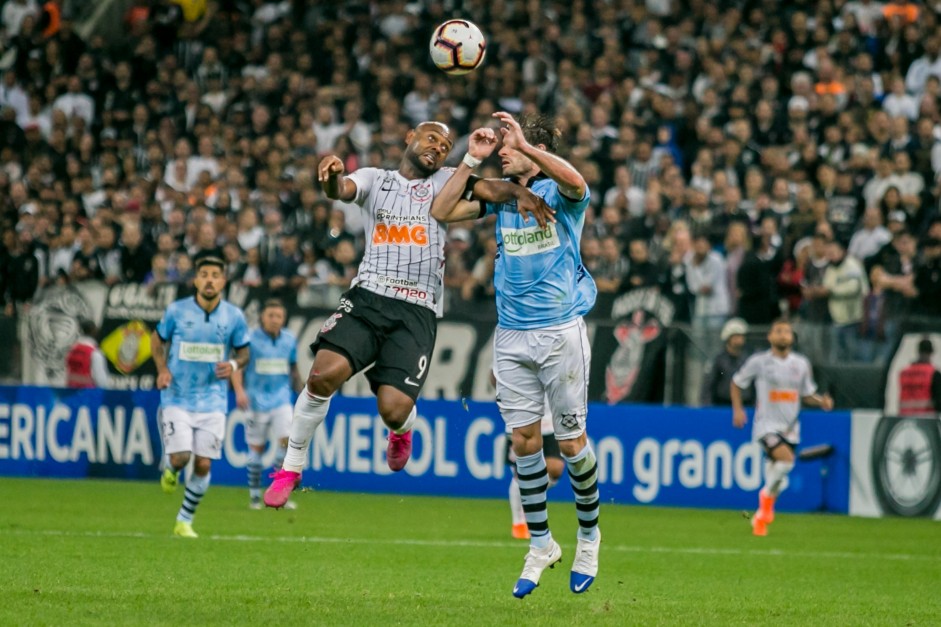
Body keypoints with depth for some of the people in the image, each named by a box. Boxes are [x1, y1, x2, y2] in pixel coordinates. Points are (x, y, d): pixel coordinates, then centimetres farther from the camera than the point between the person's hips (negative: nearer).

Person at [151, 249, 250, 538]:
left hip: (213, 400, 1)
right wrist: (162, 369, -6)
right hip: (177, 397, -1)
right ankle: (170, 468, 23)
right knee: (180, 457, -16)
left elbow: (243, 352, 10)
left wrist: (234, 365, -13)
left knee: (203, 464, -3)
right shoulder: (177, 310, -5)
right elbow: (158, 340, 11)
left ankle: (185, 520, 15)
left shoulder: (234, 316, -2)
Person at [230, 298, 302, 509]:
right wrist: (239, 391, -23)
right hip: (257, 402, -2)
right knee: (256, 448, 2)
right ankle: (254, 496, 15)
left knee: (286, 441, -13)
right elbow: (237, 367, -8)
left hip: (282, 400, 2)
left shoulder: (290, 340, 7)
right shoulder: (251, 339, -5)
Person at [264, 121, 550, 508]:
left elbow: (489, 189, -2)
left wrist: (518, 192, -26)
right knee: (323, 374, -22)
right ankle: (291, 468, -4)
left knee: (393, 410, -15)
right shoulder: (376, 179, 13)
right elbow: (341, 190, -8)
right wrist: (332, 175, -32)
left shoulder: (446, 182, 14)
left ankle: (402, 430, 26)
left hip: (418, 312, 0)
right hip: (368, 298, 0)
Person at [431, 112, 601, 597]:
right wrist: (472, 159, 2)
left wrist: (523, 143, -30)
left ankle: (589, 537, 19)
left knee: (571, 440, 1)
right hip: (511, 334, 5)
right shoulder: (501, 195, 11)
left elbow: (576, 183, -31)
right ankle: (540, 544, 13)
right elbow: (442, 211, 9)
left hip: (561, 332, -5)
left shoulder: (557, 192, -6)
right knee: (523, 437, 2)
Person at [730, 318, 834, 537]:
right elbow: (736, 384, 9)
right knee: (786, 459, -28)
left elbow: (807, 394, 15)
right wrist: (738, 409, -3)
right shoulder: (759, 361, -4)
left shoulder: (801, 363, 7)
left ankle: (761, 518, 28)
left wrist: (822, 402, -5)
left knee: (774, 475, 8)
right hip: (766, 425, -4)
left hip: (790, 428, 4)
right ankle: (767, 494, -4)